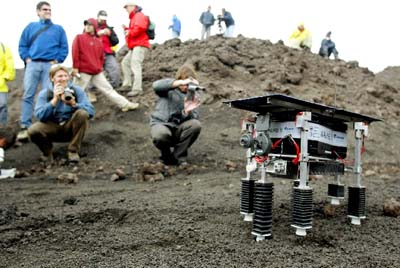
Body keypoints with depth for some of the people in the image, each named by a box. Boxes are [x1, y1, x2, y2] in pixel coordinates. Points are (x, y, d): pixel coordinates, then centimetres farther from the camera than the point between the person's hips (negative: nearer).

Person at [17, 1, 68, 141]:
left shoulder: (58, 28, 14)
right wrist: (26, 59, 0)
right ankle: (25, 127, -3)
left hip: (50, 65, -1)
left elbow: (64, 48, 7)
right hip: (33, 64, 1)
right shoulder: (31, 27, 17)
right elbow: (22, 45, 15)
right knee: (28, 95, -5)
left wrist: (56, 61, -4)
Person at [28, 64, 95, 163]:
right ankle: (47, 151, 7)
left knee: (82, 113, -29)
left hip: (71, 128, 0)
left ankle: (73, 151, -12)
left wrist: (74, 104, -35)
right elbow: (40, 116, -22)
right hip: (52, 128, 0)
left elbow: (91, 111, -19)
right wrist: (55, 99, -27)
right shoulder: (44, 93, -6)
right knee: (33, 130, -29)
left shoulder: (76, 90, -7)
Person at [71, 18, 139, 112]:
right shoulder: (79, 38, 0)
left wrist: (100, 67, 13)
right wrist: (75, 67, -12)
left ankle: (125, 104, 7)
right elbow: (75, 53, -7)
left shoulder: (99, 41, 14)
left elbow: (101, 56, 21)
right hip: (83, 71, -5)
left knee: (108, 89, 7)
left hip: (97, 72, 5)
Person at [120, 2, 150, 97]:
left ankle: (137, 89, -26)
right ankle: (127, 84, 13)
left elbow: (139, 28, -22)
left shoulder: (139, 15, -3)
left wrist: (129, 33, -12)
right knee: (125, 63, 13)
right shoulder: (134, 18, 28)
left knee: (135, 65, -20)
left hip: (140, 45, -11)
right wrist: (126, 29, 11)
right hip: (134, 46, 11)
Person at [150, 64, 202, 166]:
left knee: (196, 125, -28)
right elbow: (156, 85, -27)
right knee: (161, 135, -38)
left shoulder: (193, 95, 5)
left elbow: (194, 118, -6)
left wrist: (188, 111, -30)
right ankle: (166, 155, 0)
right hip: (160, 123, -3)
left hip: (178, 128, 3)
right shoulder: (169, 87, -1)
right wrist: (181, 82, -36)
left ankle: (178, 157, -8)